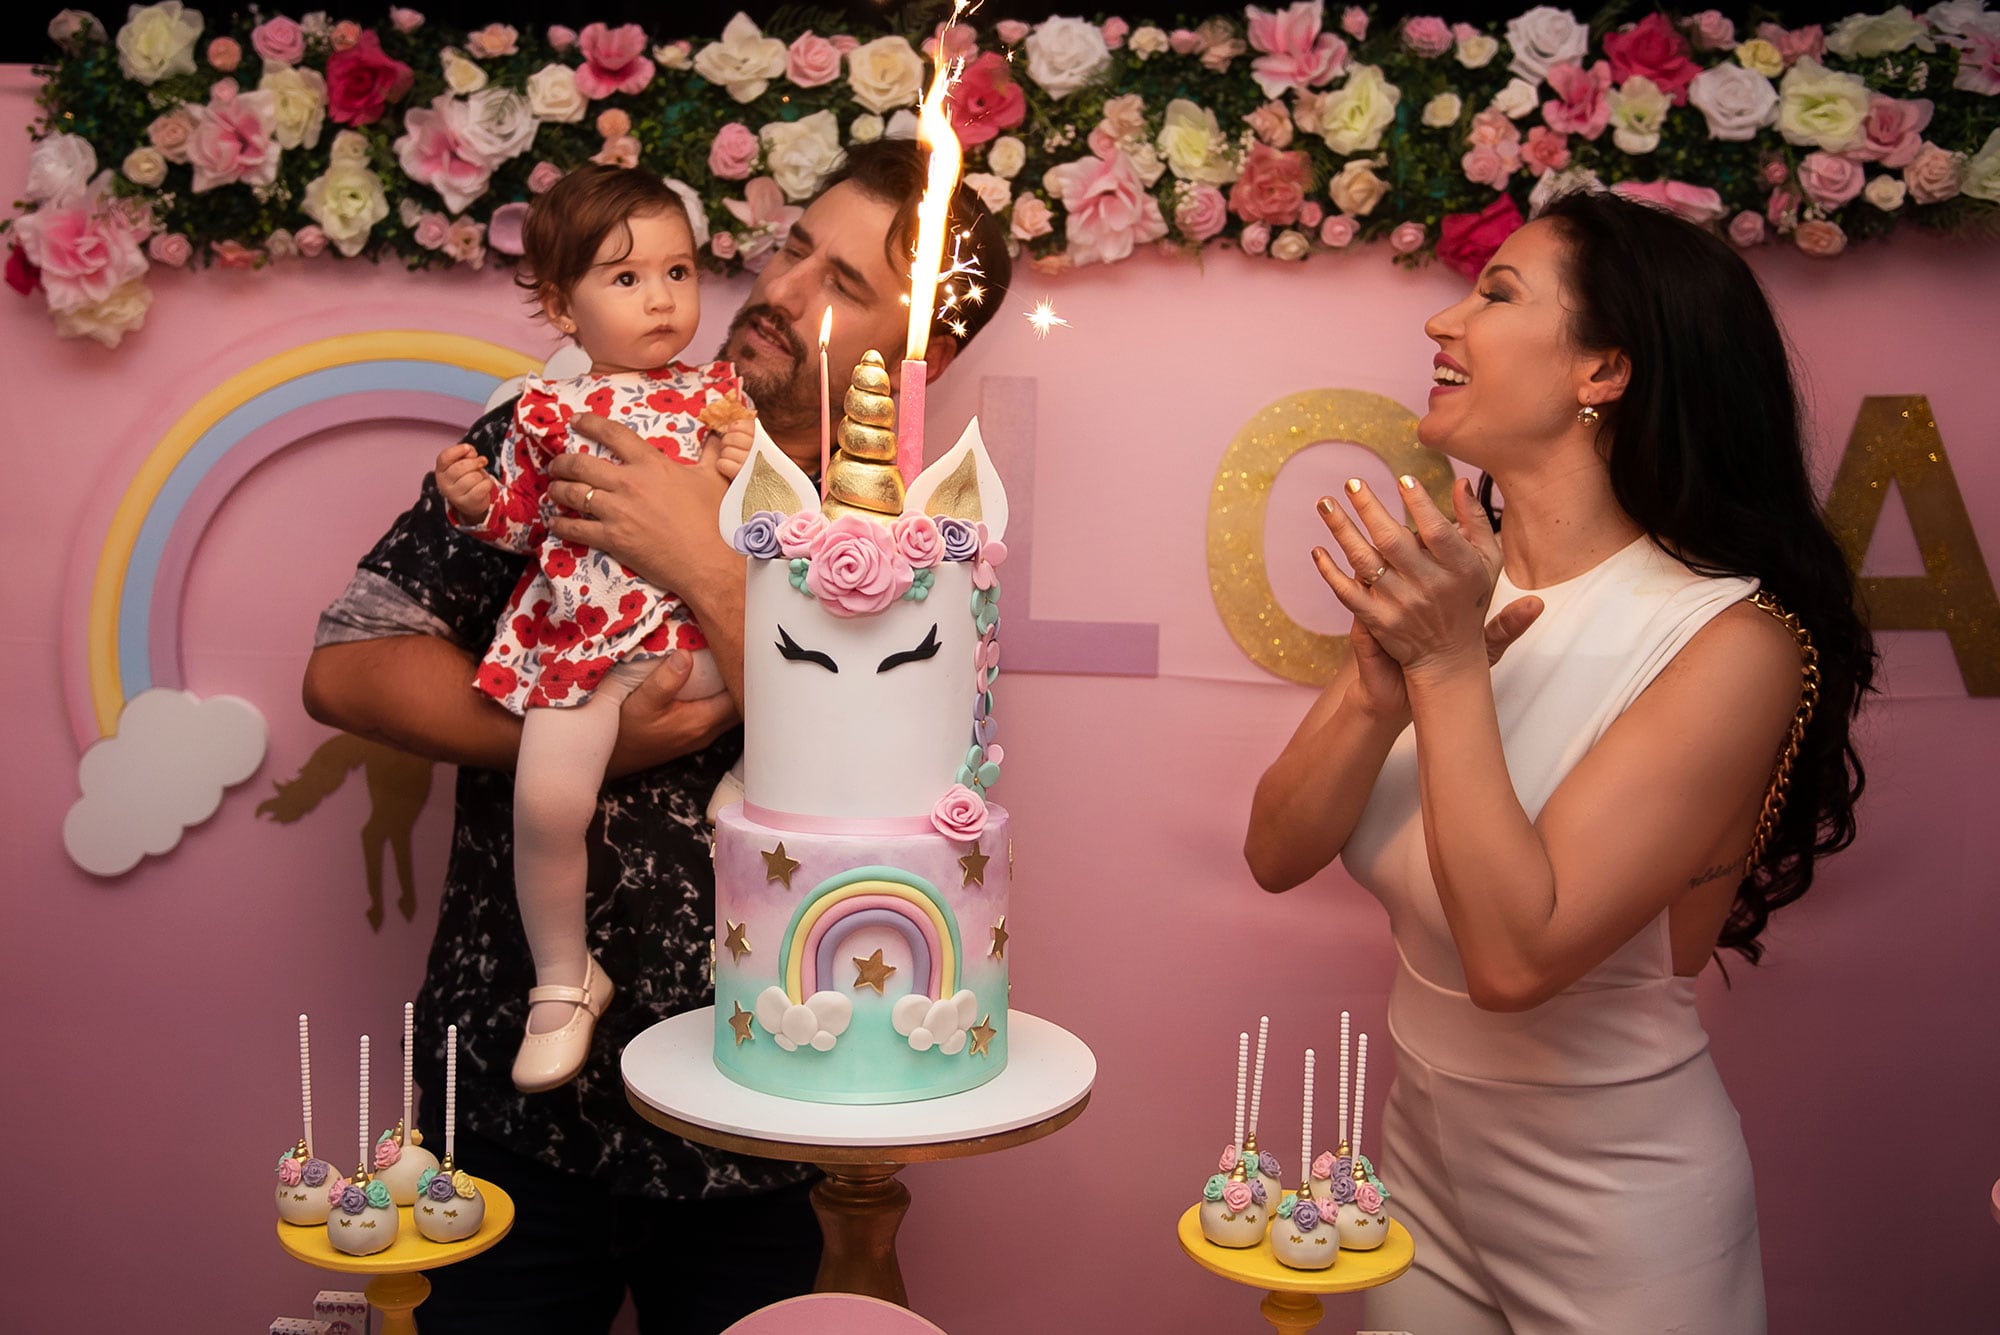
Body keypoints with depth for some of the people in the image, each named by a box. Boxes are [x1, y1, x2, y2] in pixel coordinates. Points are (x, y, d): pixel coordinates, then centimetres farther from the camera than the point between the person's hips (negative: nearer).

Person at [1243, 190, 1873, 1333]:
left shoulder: (1733, 640, -22)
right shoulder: (1450, 580, -4)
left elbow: (1516, 955, -28)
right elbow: (1278, 855, -8)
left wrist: (1450, 672, -26)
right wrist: (1382, 687, -24)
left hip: (1615, 1207, -5)